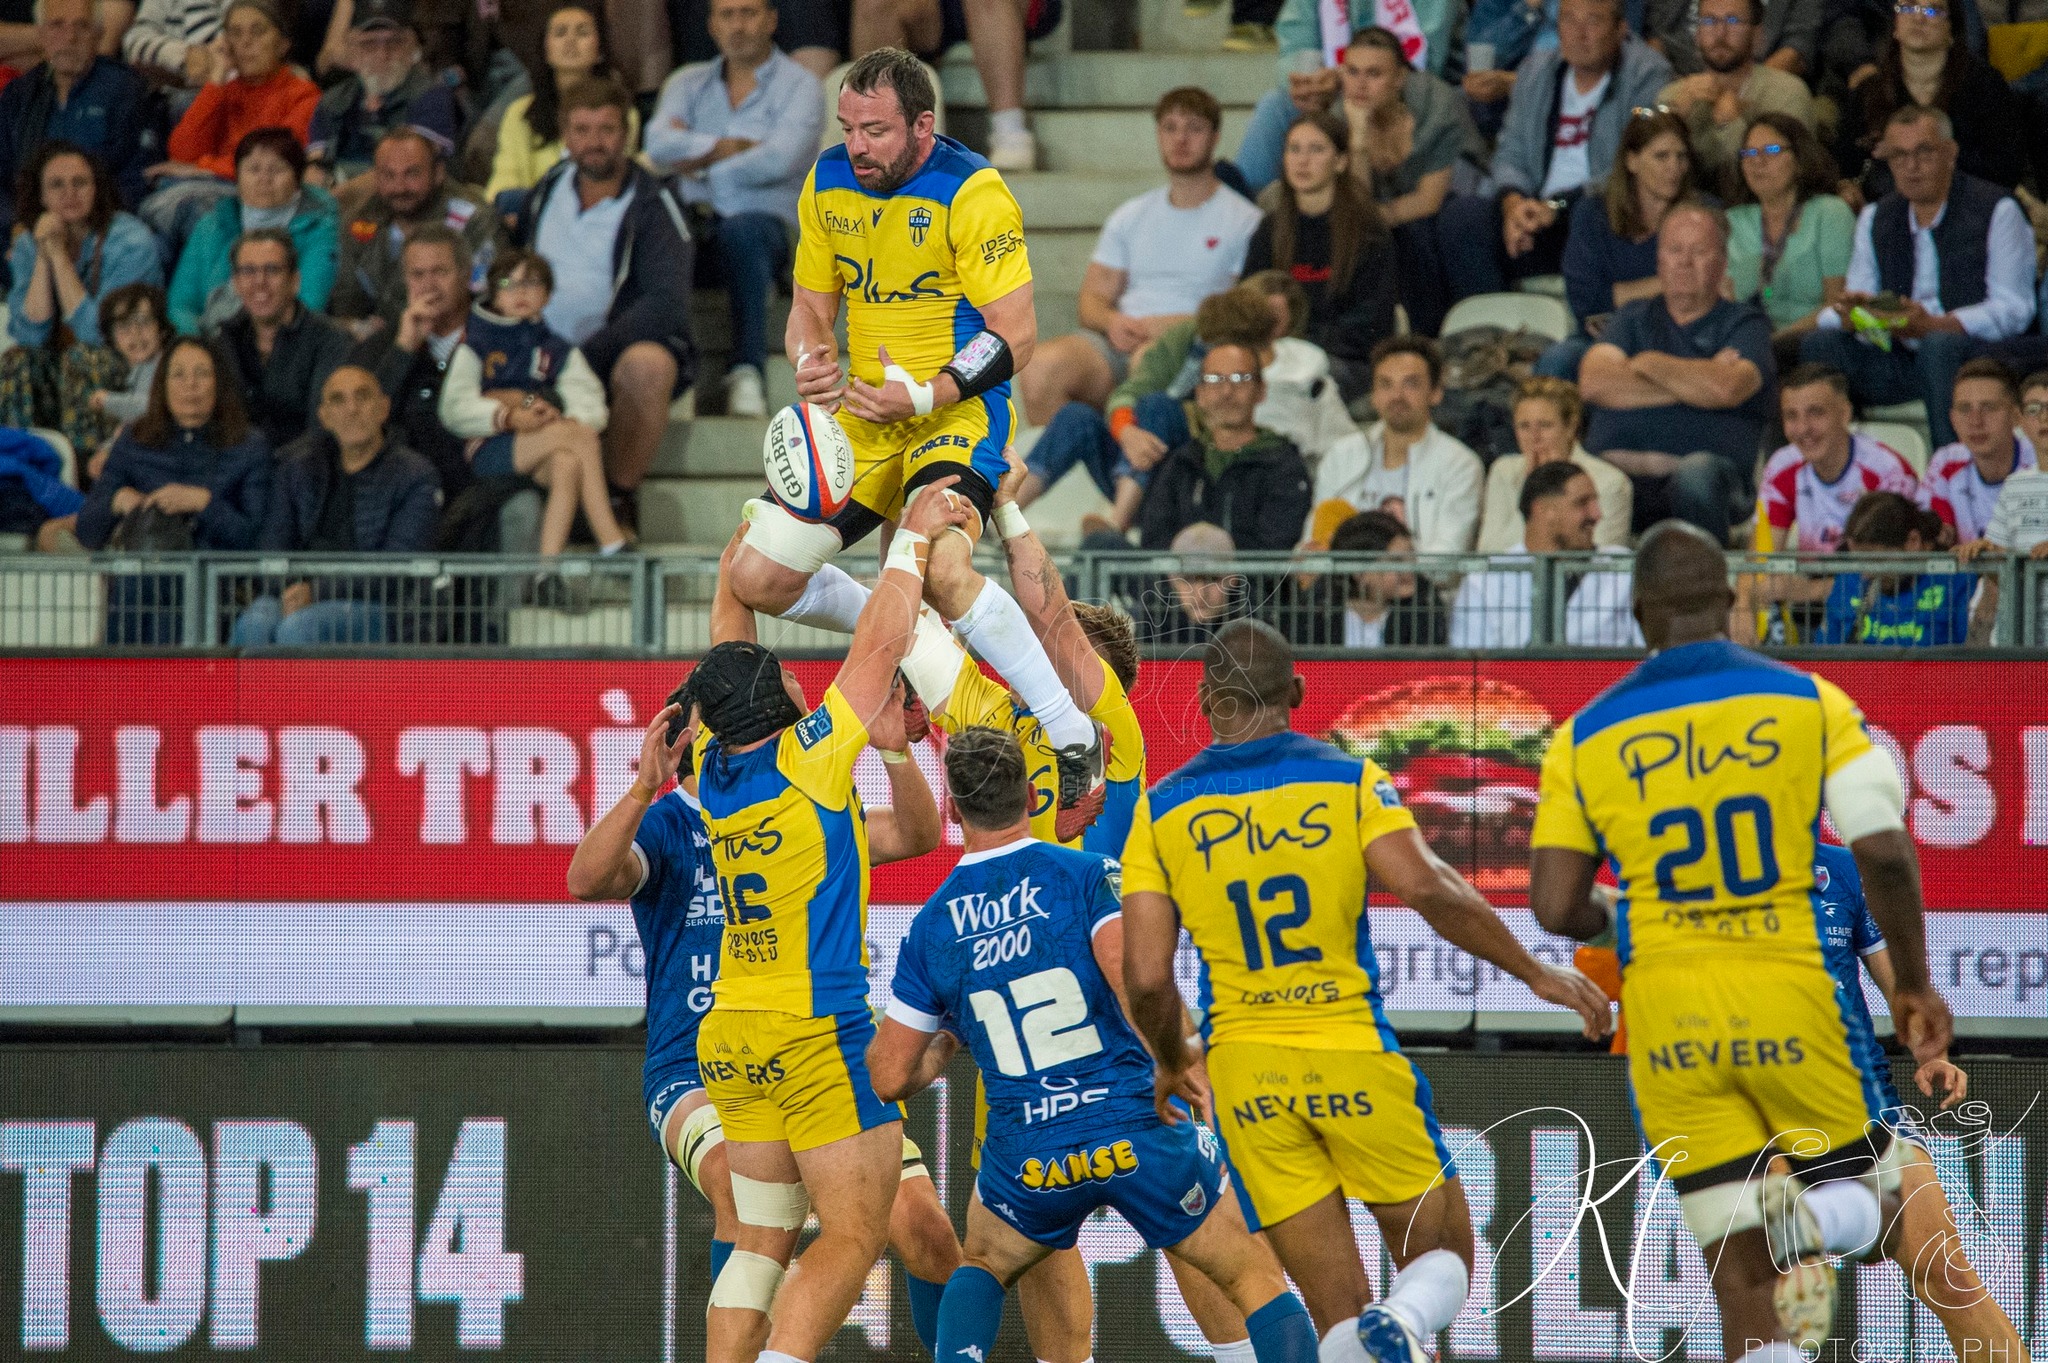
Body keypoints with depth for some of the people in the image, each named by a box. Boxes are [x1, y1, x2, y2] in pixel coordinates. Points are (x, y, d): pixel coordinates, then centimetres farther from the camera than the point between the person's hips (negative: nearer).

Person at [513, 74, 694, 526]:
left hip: (614, 352, -4)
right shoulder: (549, 187, 11)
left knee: (649, 366, -38)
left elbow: (666, 306, -15)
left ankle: (619, 502, -21)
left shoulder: (652, 205, -5)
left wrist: (584, 356, -24)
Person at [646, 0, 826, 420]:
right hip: (692, 226, 3)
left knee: (740, 232, -40)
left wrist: (701, 162, -1)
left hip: (766, 225, -3)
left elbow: (777, 161, -9)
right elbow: (660, 146, 1)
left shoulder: (799, 87, 9)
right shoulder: (689, 84, 22)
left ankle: (747, 377, -44)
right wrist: (736, 147, -6)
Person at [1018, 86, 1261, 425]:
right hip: (1119, 341, 4)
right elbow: (1092, 298, 19)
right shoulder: (1130, 216, 24)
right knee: (1042, 366, -28)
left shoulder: (1243, 220, 9)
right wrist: (1113, 322, -6)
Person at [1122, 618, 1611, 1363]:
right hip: (1355, 1056, -2)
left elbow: (1147, 978, -3)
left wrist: (1171, 1063, 17)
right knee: (1441, 1265, 11)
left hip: (1246, 1073, 2)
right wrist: (1536, 973, -5)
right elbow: (1426, 888, -15)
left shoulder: (1162, 811, 3)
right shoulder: (1349, 780, 0)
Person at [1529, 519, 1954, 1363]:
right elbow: (1885, 853, -8)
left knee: (1745, 1290, 7)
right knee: (1865, 1193, 16)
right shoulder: (1808, 702, 0)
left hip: (1670, 1020, 2)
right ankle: (1811, 1219, -20)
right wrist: (1914, 984, 5)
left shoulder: (1587, 737, 4)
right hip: (1792, 1000, -2)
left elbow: (1555, 910, 0)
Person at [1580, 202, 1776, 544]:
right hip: (1616, 467, 2)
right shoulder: (1635, 318, 26)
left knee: (1697, 473, -40)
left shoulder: (1746, 324, 15)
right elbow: (1593, 384, 5)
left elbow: (1726, 390, -9)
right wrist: (1694, 384, 1)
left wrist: (1647, 363, 6)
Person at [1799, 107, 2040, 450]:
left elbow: (2014, 309, -7)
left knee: (1939, 346, -38)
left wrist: (1933, 325, -21)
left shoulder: (1997, 212, 2)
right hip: (1901, 361, 4)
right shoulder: (1875, 219, 19)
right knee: (1822, 343, -21)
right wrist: (1853, 313, -13)